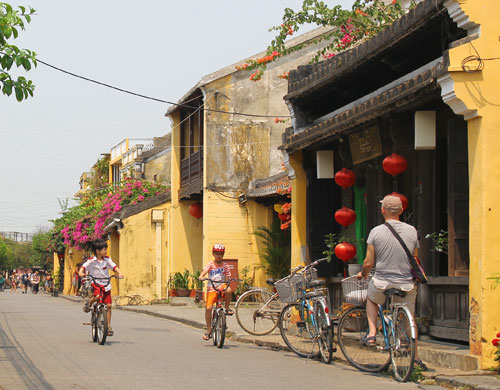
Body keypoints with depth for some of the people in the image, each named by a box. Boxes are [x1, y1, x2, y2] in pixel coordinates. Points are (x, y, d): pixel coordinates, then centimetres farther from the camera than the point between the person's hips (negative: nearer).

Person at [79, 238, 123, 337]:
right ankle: (89, 303, 0)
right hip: (96, 283, -4)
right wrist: (81, 272, -38)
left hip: (106, 284, 4)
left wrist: (119, 273, -25)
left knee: (108, 305, -2)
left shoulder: (107, 259, 1)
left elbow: (114, 267, -6)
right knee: (98, 295, -35)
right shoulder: (91, 261, -8)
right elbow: (84, 266, -17)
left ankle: (108, 326, 8)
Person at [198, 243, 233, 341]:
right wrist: (201, 276, -35)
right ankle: (209, 329, 3)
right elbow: (205, 270, -13)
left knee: (228, 290, -36)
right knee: (208, 307, -13)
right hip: (211, 288, 0)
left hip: (221, 286, 0)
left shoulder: (225, 266, 7)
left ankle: (227, 308, -12)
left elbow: (227, 278, 1)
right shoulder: (210, 264, 4)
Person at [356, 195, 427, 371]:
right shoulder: (412, 231, -1)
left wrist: (362, 274, 16)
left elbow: (368, 263, -6)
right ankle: (414, 355, 16)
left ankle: (372, 334, 18)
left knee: (371, 298, 31)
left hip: (382, 284, -1)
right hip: (407, 286, 2)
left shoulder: (376, 232, -8)